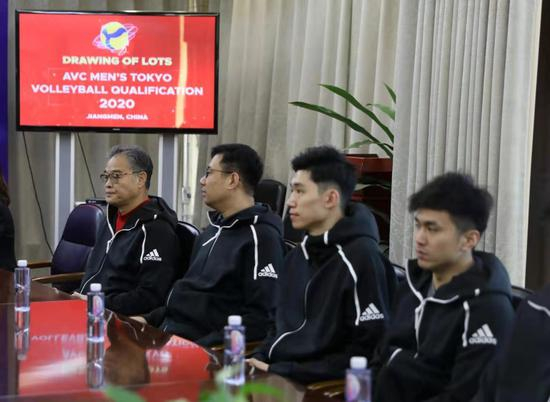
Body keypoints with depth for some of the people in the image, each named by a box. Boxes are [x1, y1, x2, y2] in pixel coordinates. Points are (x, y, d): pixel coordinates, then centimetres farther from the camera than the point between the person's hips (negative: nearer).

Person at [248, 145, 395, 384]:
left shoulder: (361, 259, -11)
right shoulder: (298, 255, 15)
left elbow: (368, 353, -15)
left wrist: (285, 372, -15)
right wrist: (259, 360, 3)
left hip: (318, 384, -7)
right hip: (275, 371, 7)